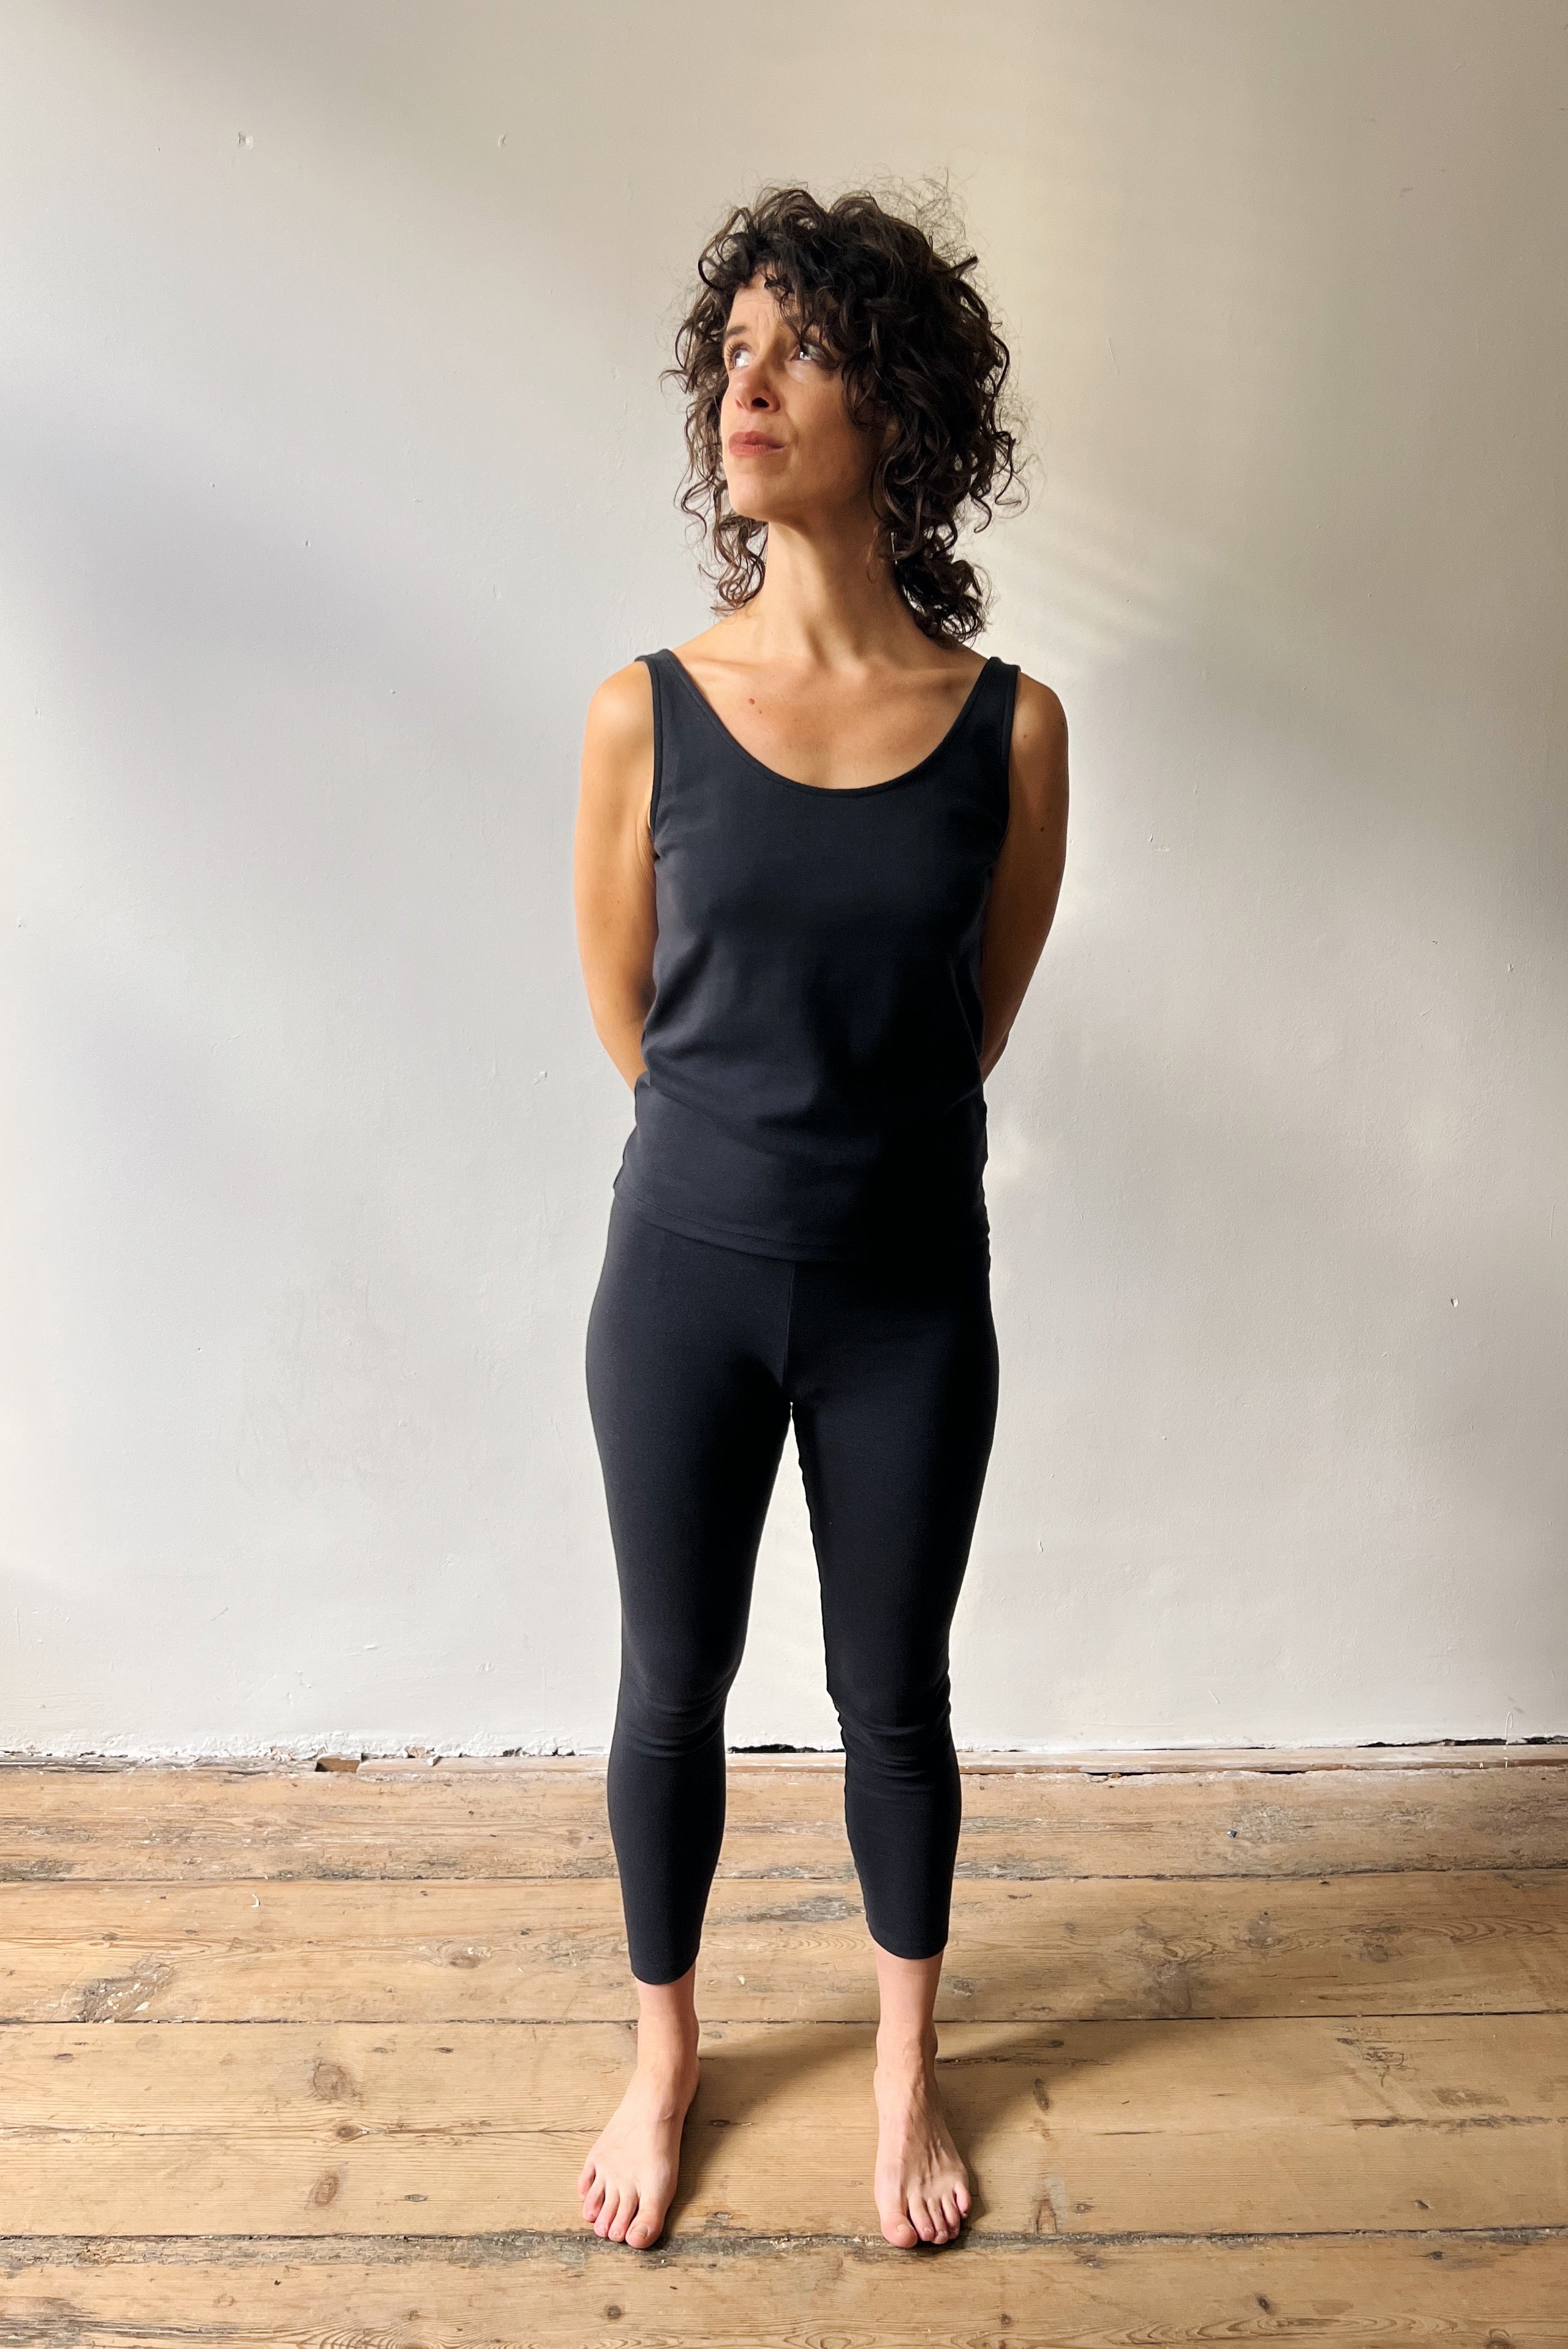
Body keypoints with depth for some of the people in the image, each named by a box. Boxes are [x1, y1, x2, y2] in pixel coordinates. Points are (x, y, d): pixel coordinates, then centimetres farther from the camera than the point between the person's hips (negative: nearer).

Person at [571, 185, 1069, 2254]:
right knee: (672, 1689, 16)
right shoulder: (647, 714, -7)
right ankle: (664, 2051, 44)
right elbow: (623, 1013, 4)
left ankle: (905, 2063, 45)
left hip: (907, 1293, 0)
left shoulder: (1011, 728, -7)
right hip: (686, 1276, 1)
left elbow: (979, 1015, 7)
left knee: (895, 1699, 16)